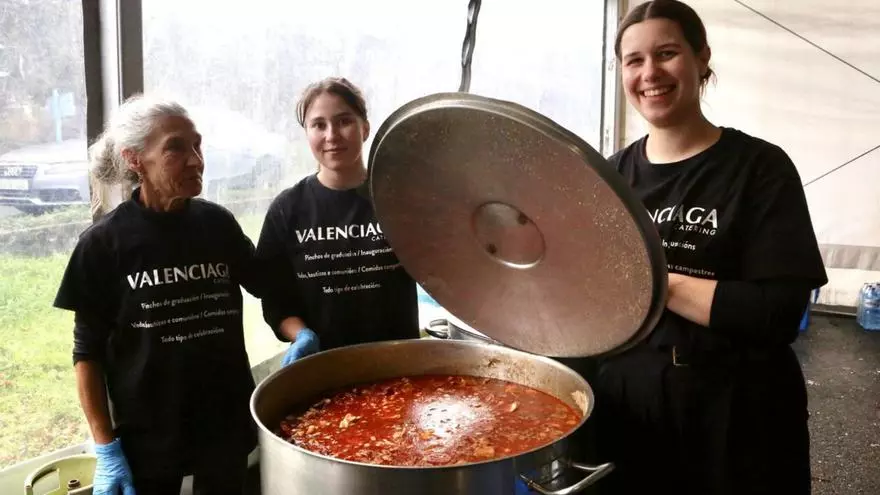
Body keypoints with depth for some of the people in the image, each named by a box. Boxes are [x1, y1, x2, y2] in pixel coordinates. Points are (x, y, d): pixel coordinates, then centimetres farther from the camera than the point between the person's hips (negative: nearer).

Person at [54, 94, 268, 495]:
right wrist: (105, 448, -8)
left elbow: (266, 287, 11)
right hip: (145, 437, -2)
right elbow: (88, 352, -5)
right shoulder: (104, 243, -10)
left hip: (226, 426, 3)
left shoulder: (218, 224, -3)